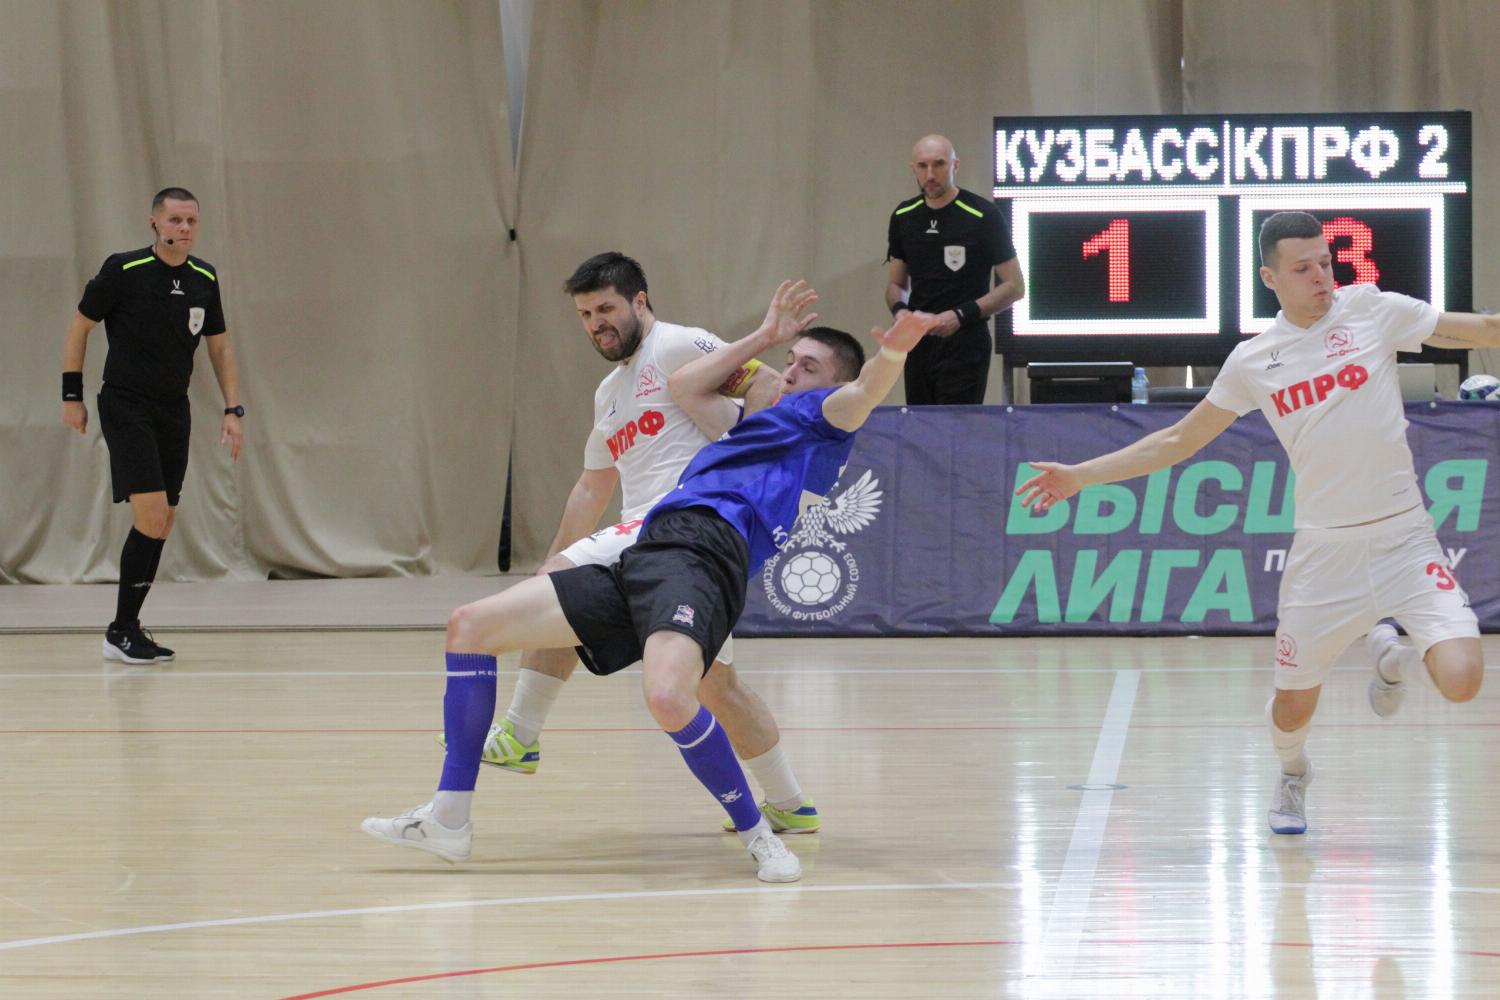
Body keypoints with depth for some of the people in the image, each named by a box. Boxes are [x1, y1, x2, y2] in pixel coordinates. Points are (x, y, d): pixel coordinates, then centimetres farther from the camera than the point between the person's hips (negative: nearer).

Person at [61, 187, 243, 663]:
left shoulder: (204, 278, 3)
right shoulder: (122, 270, -12)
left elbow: (219, 346, 14)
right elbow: (80, 325, -1)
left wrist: (233, 410, 6)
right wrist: (72, 395, -2)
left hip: (173, 410, 6)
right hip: (125, 405, -6)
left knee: (162, 523, 6)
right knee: (151, 514, -17)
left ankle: (128, 626, 16)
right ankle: (121, 631, -9)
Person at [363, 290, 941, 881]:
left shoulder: (819, 414, 12)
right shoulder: (760, 421, 36)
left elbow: (864, 394, -11)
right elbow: (686, 385, 52)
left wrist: (893, 353, -32)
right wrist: (765, 338, 49)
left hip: (703, 551, -9)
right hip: (641, 559, 9)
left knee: (667, 695, -38)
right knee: (471, 626, 6)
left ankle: (758, 836, -15)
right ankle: (448, 821, 5)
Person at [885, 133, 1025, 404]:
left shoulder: (983, 216, -6)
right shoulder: (904, 217, 11)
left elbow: (1014, 287, -5)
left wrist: (961, 316, -15)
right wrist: (899, 310, -2)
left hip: (964, 346, -5)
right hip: (918, 347, 5)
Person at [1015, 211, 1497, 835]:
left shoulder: (1371, 311, -1)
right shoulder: (1254, 362, 5)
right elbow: (1179, 440, 14)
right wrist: (1079, 476, 10)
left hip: (1402, 538, -1)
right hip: (1324, 547, 2)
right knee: (1292, 708, 5)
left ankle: (1388, 654, 18)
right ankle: (1292, 774, 43)